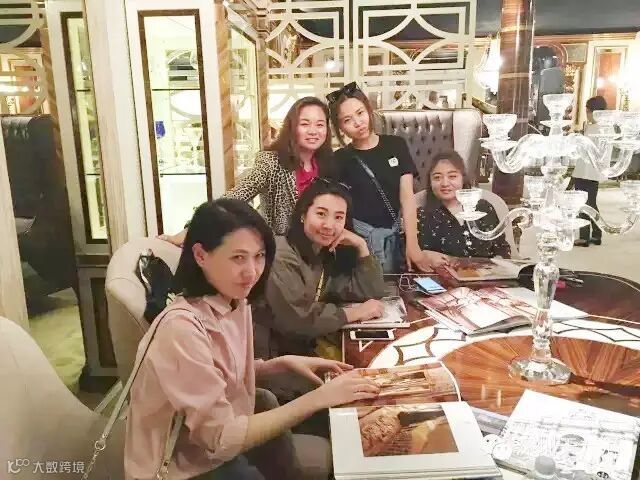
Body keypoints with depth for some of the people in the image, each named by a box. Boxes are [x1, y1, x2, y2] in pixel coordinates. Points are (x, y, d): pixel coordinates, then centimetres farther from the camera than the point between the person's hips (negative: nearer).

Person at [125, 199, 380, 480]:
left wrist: (284, 363, -7)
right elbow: (222, 439, -26)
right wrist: (318, 398, -27)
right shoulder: (182, 328, -29)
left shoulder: (235, 303, -5)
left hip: (217, 449, 6)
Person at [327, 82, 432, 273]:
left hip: (393, 237, 2)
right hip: (359, 237, -2)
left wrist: (412, 244, -10)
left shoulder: (396, 145, 2)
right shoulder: (340, 159, 0)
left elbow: (407, 197, -3)